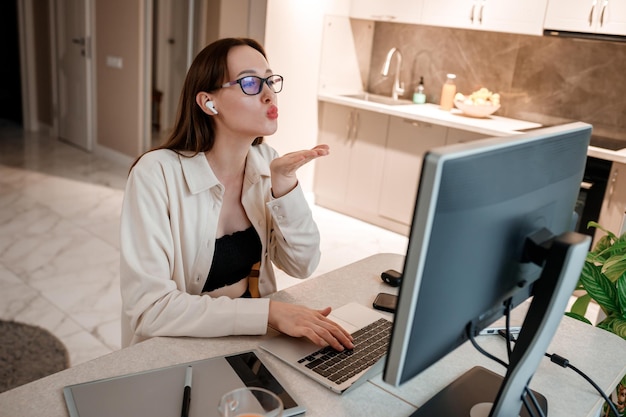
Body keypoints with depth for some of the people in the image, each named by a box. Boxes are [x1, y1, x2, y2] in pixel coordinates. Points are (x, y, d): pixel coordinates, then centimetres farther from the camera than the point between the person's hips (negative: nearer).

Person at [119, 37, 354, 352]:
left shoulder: (266, 161, -2)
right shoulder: (157, 173, -19)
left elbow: (303, 265, -3)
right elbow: (149, 308, -24)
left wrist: (284, 184, -16)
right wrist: (270, 312, -28)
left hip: (252, 335, 5)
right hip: (174, 350, -4)